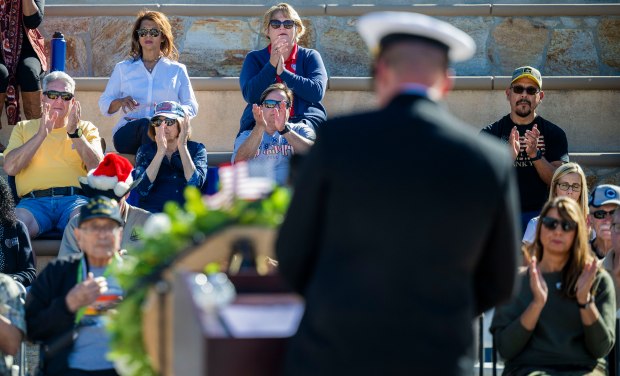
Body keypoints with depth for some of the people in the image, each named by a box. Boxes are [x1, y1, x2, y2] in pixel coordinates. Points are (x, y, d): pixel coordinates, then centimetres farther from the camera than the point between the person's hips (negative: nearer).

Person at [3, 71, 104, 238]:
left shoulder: (86, 128, 22)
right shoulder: (23, 128, 23)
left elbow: (97, 169, 3)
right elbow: (10, 168, 4)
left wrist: (74, 133, -7)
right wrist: (41, 134, -5)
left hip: (75, 199, 0)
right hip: (34, 200, 0)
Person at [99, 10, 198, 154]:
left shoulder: (177, 70, 21)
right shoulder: (123, 68, 23)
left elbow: (192, 107, 15)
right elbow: (104, 105, 20)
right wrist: (121, 102, -5)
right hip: (127, 131, 1)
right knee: (146, 125, -38)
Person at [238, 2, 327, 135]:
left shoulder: (310, 56, 13)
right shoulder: (254, 58, 15)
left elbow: (317, 93, -6)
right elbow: (250, 95, -3)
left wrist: (282, 72, -11)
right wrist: (272, 64, -13)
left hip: (305, 120, 1)